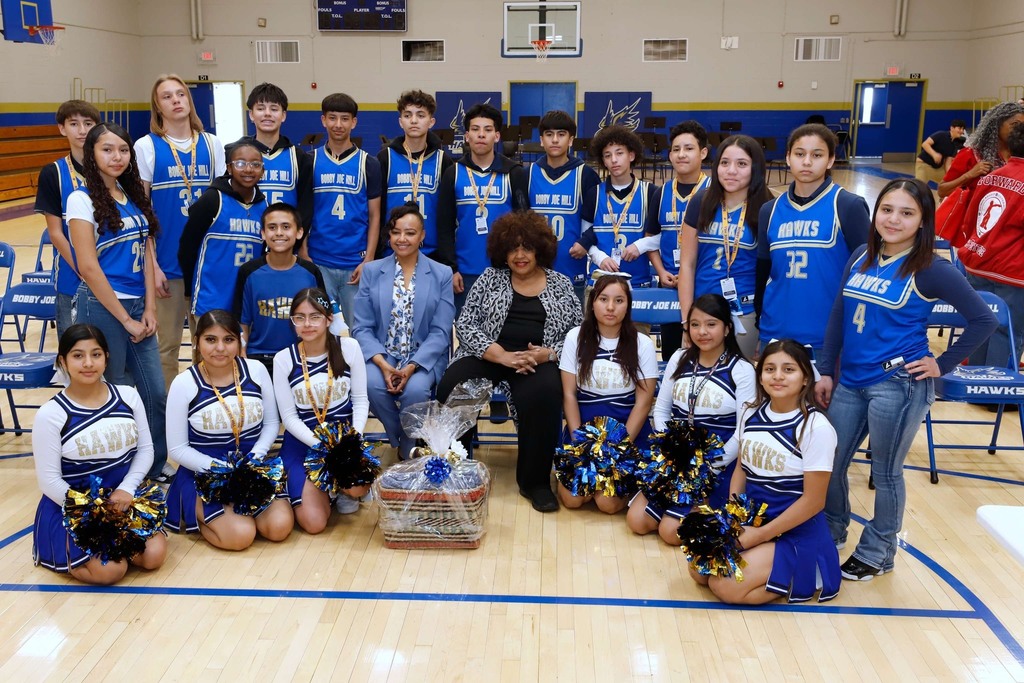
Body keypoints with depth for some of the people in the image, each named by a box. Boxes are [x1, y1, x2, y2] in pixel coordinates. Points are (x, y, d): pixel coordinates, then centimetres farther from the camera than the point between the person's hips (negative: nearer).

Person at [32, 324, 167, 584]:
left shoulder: (128, 396, -2)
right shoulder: (50, 414, -13)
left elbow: (145, 449, 3)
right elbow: (49, 480, -11)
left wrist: (127, 489, -13)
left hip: (124, 497, 4)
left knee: (154, 555, -17)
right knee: (109, 570, -21)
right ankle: (59, 551, 9)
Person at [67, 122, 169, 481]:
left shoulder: (134, 196, 10)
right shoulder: (82, 199, -9)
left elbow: (147, 255, 9)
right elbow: (88, 267, -14)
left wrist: (149, 310, 1)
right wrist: (125, 319, -12)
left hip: (137, 306, 6)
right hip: (101, 307, -6)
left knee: (155, 394, 8)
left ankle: (156, 467, 25)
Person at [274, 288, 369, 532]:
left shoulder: (349, 347, -5)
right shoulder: (283, 359, -7)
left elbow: (360, 400, 1)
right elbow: (289, 416, -4)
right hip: (303, 441, 0)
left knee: (359, 487, -31)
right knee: (314, 523, -14)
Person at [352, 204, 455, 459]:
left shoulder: (442, 274, 2)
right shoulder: (372, 271, 6)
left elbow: (440, 332, -4)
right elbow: (362, 327, 0)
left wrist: (412, 367, -18)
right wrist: (383, 364, -17)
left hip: (424, 358, -1)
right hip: (381, 356, 1)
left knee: (415, 389, -32)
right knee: (372, 384, -30)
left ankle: (409, 451, -3)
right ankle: (400, 440, -2)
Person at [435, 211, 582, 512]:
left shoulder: (561, 285, 11)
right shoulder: (490, 278, 10)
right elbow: (465, 324, 1)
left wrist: (547, 354, -14)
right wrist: (501, 355, -14)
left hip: (539, 360, -1)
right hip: (489, 357, 1)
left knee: (543, 395, -34)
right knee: (452, 388, -28)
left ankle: (535, 481, -15)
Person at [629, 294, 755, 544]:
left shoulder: (741, 370, -8)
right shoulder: (679, 359, 5)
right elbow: (661, 409, 10)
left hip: (718, 464, -4)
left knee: (671, 531, -17)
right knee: (636, 521, -10)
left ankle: (710, 512, 12)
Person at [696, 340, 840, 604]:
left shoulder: (816, 427, -19)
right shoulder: (752, 414, 0)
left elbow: (813, 500, -18)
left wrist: (760, 535, -16)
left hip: (796, 535, -6)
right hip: (751, 521, 7)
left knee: (725, 586, -19)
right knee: (699, 568, -8)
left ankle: (801, 577, 4)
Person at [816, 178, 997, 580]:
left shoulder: (931, 270, -10)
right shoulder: (861, 258, 5)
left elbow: (983, 320, -8)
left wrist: (942, 365, -8)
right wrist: (826, 371, 8)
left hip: (899, 385, -5)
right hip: (851, 382, 6)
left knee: (885, 472, 8)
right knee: (830, 464, 13)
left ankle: (877, 554, 27)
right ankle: (831, 532, 37)